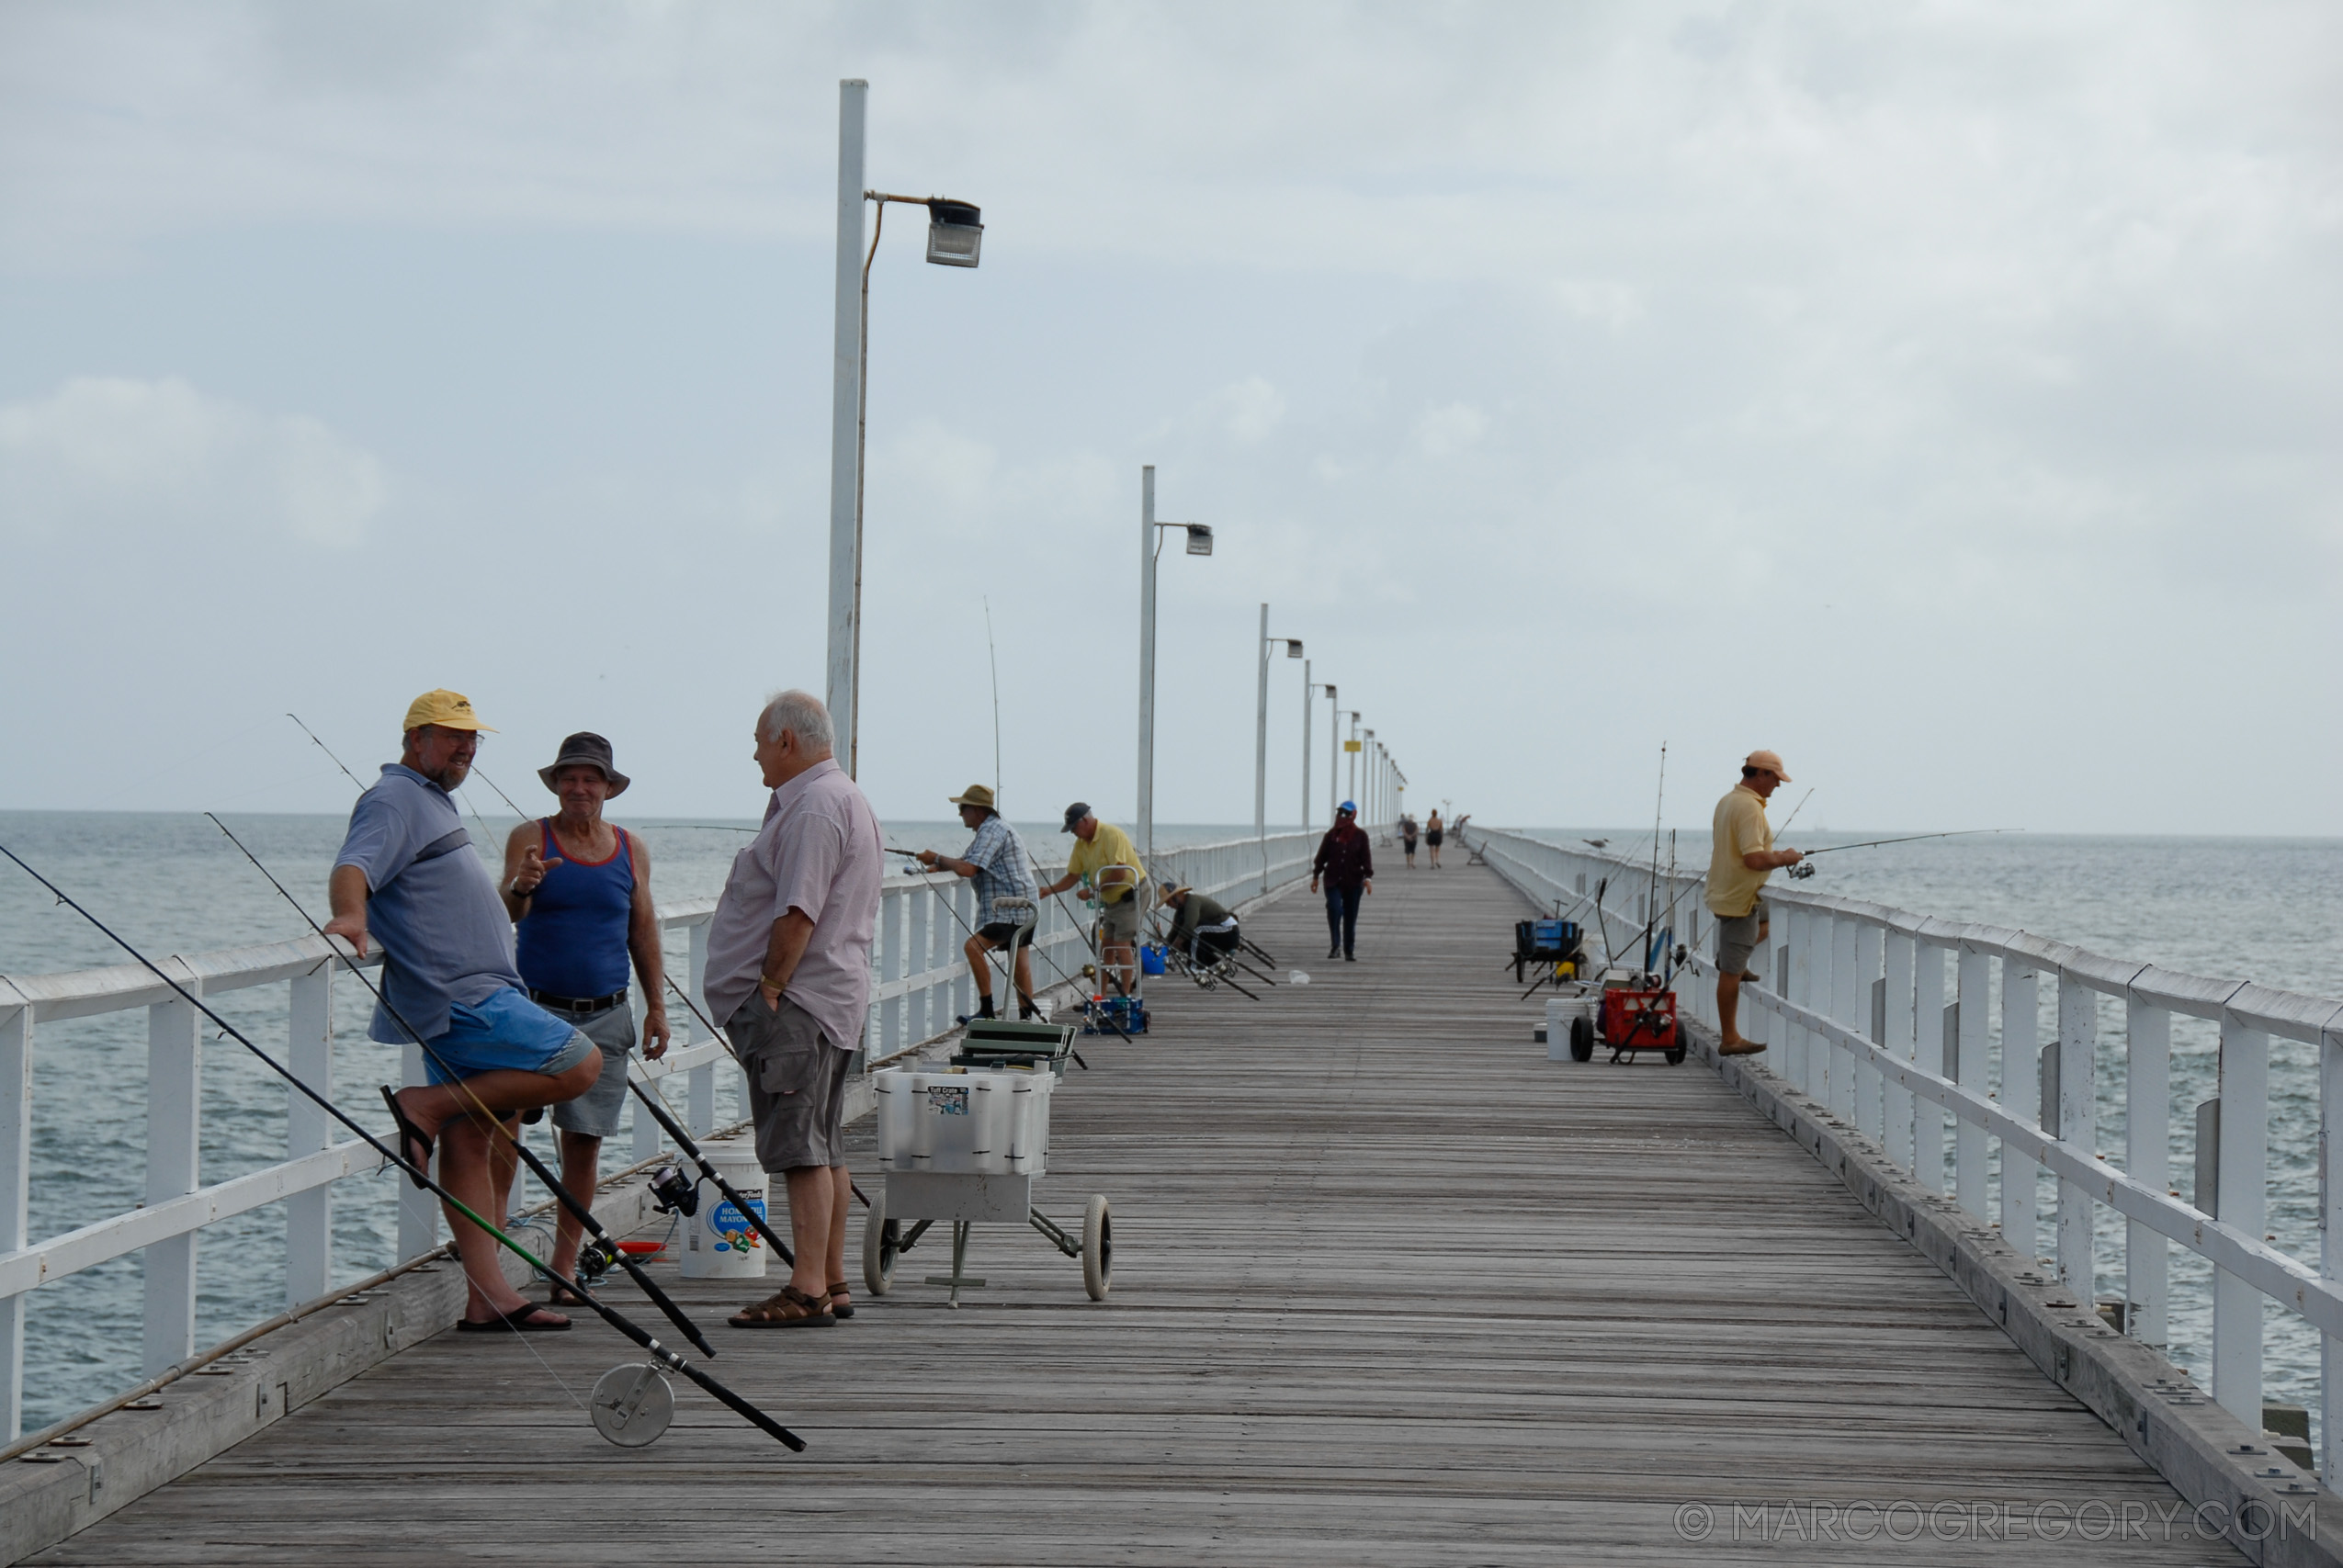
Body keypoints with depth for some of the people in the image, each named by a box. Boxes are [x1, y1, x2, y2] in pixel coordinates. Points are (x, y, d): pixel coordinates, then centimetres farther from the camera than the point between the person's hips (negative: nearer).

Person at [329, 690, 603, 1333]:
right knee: (579, 1063, -15)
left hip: (471, 1001, 10)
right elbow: (353, 867, -26)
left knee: (468, 1142, 6)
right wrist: (349, 916, -46)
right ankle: (426, 1104, -12)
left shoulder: (433, 803, 24)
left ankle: (488, 1295, 4)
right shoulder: (395, 800, -9)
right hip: (463, 998, -10)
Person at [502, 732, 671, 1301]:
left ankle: (564, 1267, 11)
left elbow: (643, 931, 16)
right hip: (536, 1010, -3)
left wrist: (656, 1005, 10)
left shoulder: (630, 849, 10)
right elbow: (508, 914, -12)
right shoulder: (530, 838, 0)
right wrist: (522, 887, -35)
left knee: (584, 1142, 4)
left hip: (605, 1018, 3)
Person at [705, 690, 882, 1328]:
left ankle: (808, 1292, -14)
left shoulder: (814, 807, -15)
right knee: (823, 1149, 13)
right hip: (833, 999, 11)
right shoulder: (845, 798, 20)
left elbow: (797, 913, -23)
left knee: (802, 1150, -12)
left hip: (797, 1004, -11)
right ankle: (831, 1285, 18)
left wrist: (769, 988, -18)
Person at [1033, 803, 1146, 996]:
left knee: (1122, 946, -11)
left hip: (1131, 895, -9)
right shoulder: (1081, 843, 4)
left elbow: (1119, 874, -28)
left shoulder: (1111, 835, -22)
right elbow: (1073, 876, 9)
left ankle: (1126, 996, -7)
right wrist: (1050, 890, -6)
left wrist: (1094, 892, -21)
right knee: (1105, 947, 8)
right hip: (1111, 900, 9)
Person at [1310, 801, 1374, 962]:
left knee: (1350, 917, 5)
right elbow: (1321, 856, 10)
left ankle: (1349, 951, 14)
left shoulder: (1360, 836, 2)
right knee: (1334, 909, -21)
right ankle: (1335, 944, -8)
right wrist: (1315, 876, 8)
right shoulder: (1331, 835, 5)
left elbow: (1366, 858, -2)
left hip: (1353, 882, 0)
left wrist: (1368, 877, -14)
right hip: (1333, 881, 0)